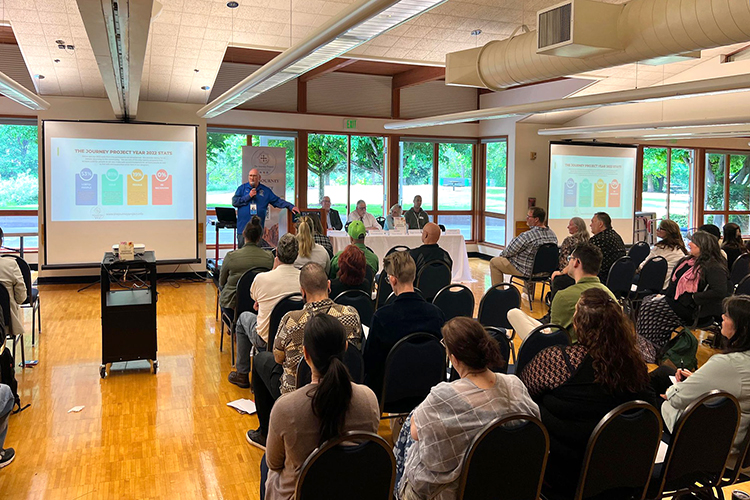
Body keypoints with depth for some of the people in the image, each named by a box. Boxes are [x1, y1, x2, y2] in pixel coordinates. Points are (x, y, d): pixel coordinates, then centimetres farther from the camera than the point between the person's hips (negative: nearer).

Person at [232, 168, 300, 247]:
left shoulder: (265, 190, 11)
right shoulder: (242, 188, 7)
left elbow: (277, 201, 11)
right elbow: (234, 202, -3)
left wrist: (291, 207, 1)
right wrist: (248, 196, -9)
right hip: (243, 228, -1)